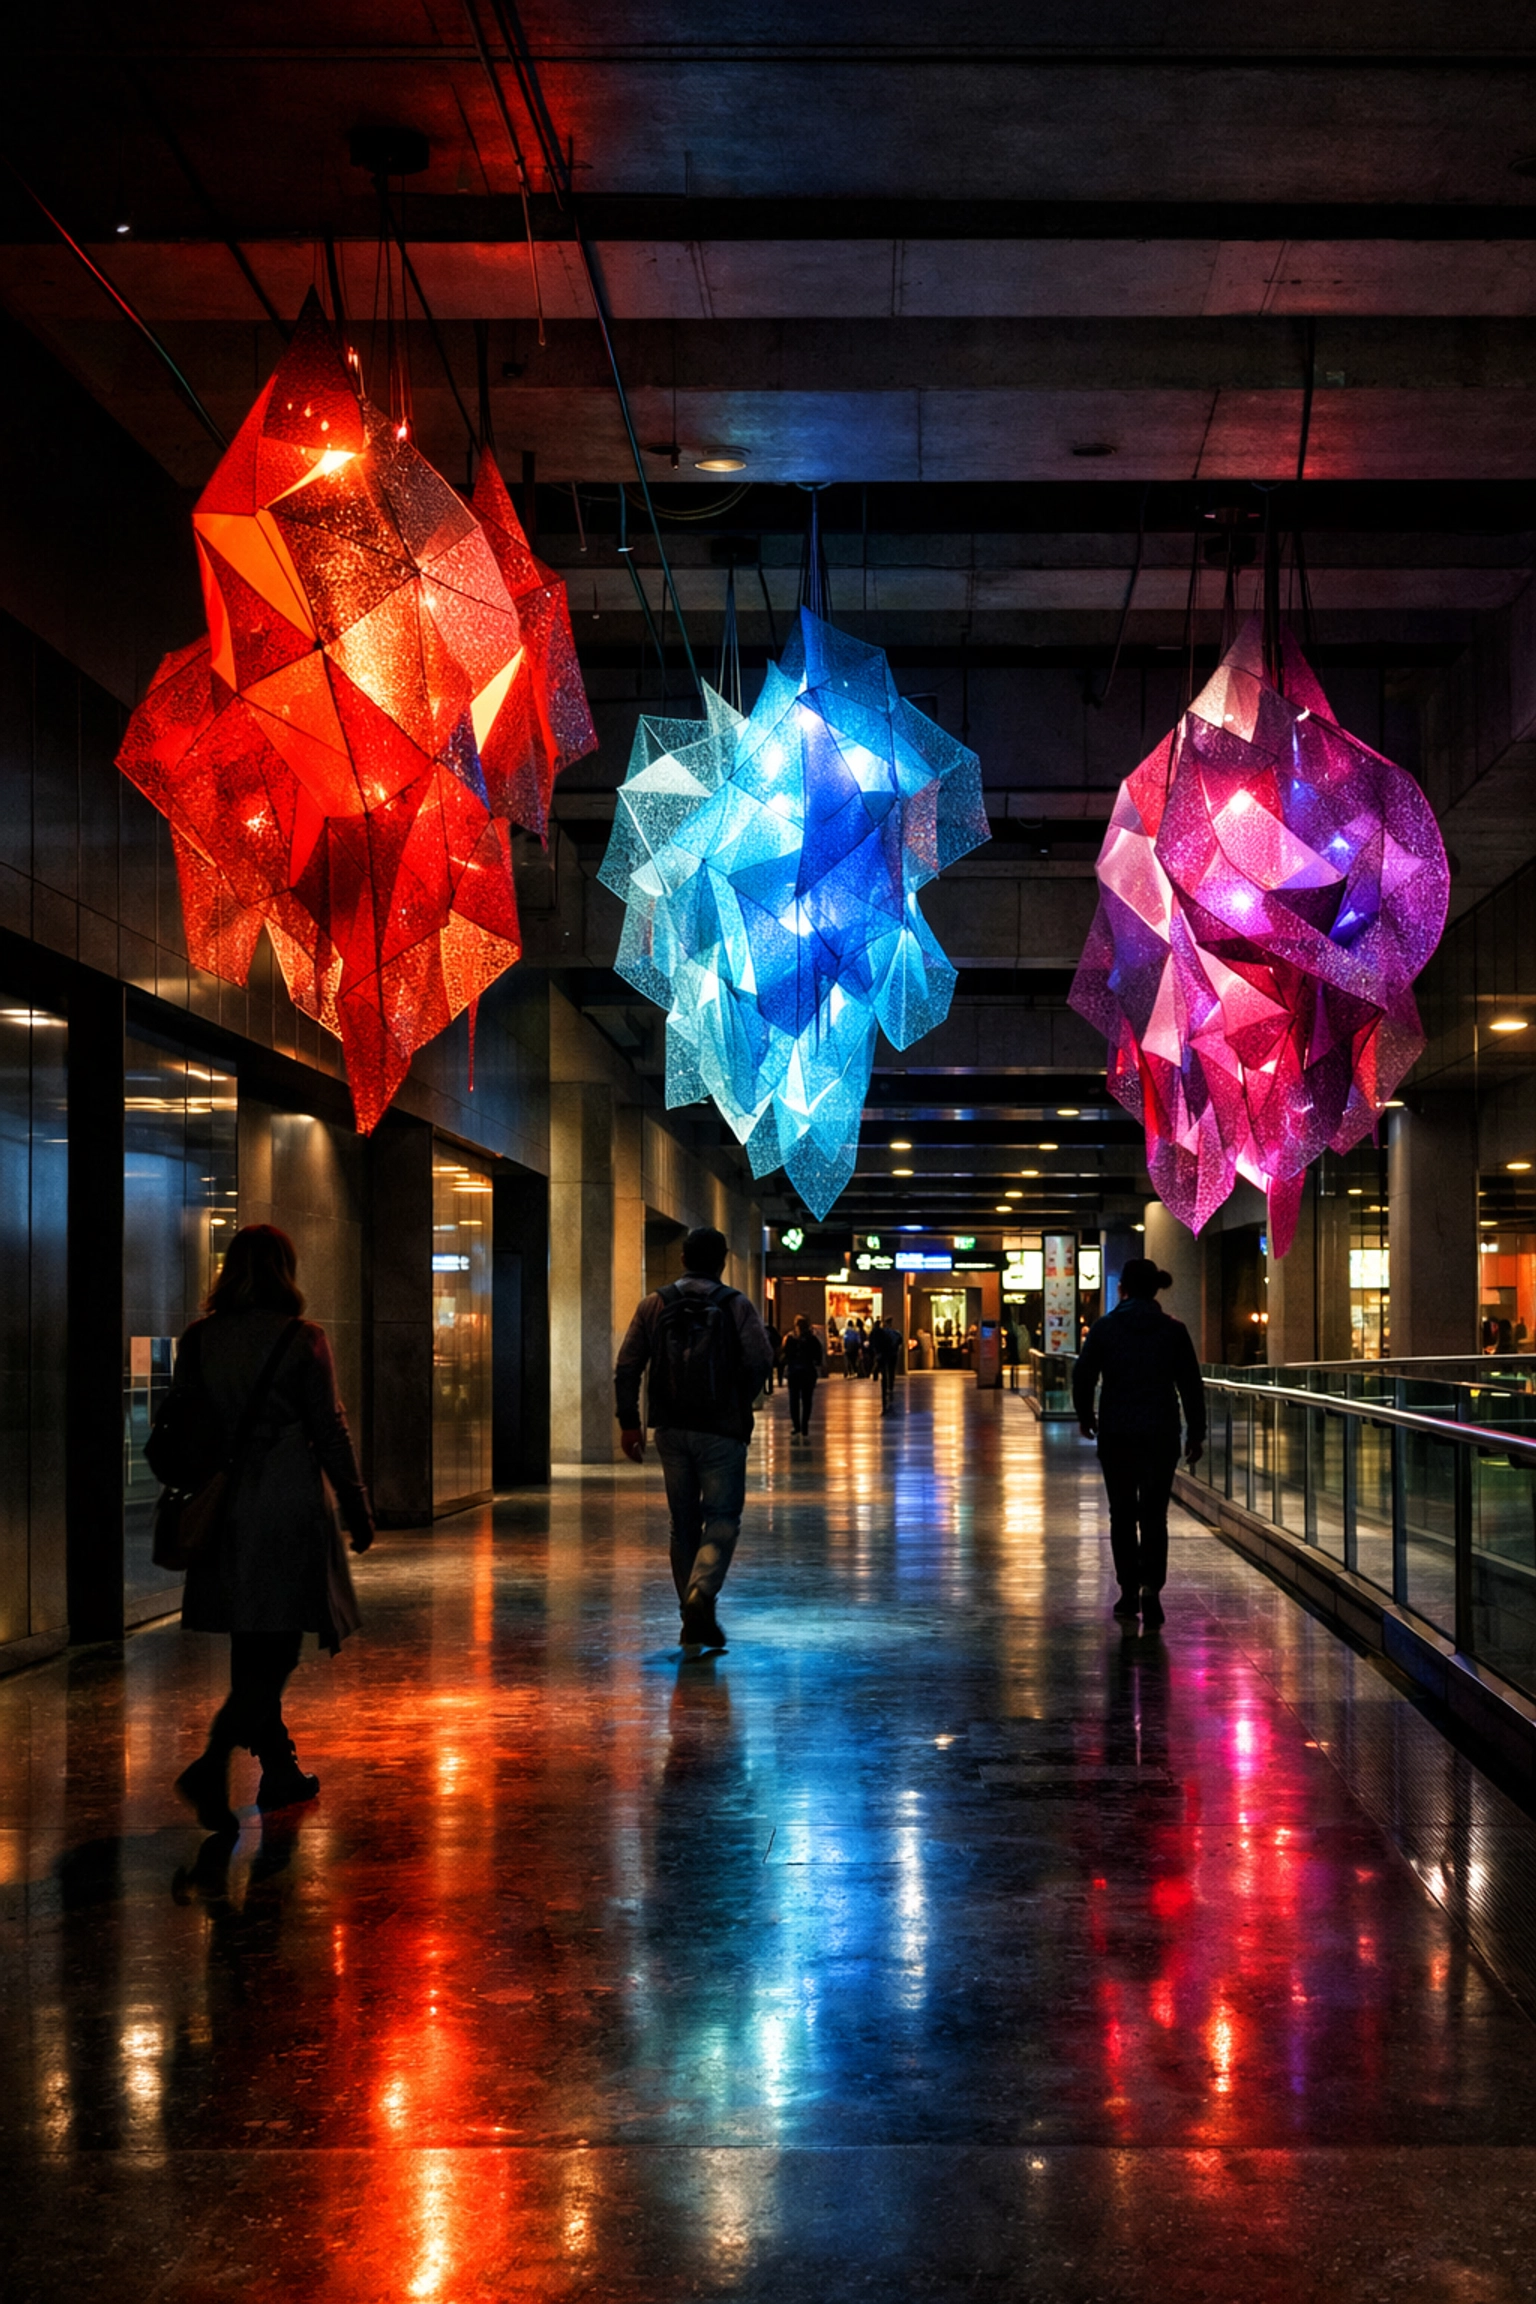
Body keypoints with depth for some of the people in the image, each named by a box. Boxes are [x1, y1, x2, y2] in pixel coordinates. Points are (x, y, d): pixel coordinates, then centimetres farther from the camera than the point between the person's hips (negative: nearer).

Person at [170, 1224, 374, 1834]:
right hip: (287, 1508, -5)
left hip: (223, 1510, 5)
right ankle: (214, 1763, -19)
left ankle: (279, 1771, 25)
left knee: (253, 1651, 16)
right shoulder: (302, 1340, -9)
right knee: (274, 1652, -1)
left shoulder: (198, 1338, 3)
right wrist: (357, 1508, 1)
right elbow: (329, 1430, -7)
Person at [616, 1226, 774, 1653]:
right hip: (721, 1429, -3)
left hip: (671, 1429, 3)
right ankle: (702, 1591, -22)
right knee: (722, 1518, 3)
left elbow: (627, 1366, 1)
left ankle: (694, 1622, 16)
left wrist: (628, 1421, 4)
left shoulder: (655, 1304, 6)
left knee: (683, 1522, 12)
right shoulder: (734, 1305, -2)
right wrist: (742, 1404, 3)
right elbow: (760, 1358, -13)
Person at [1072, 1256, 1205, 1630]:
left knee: (1122, 1514, 11)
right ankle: (1150, 1586, -12)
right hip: (1161, 1434, 0)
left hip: (1116, 1434, 0)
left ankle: (1129, 1593, 12)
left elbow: (1082, 1376, -4)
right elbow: (1191, 1385, 0)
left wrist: (1085, 1417, 13)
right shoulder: (1173, 1331, -1)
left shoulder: (1104, 1328, -4)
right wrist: (1196, 1434, 7)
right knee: (1154, 1515, 6)